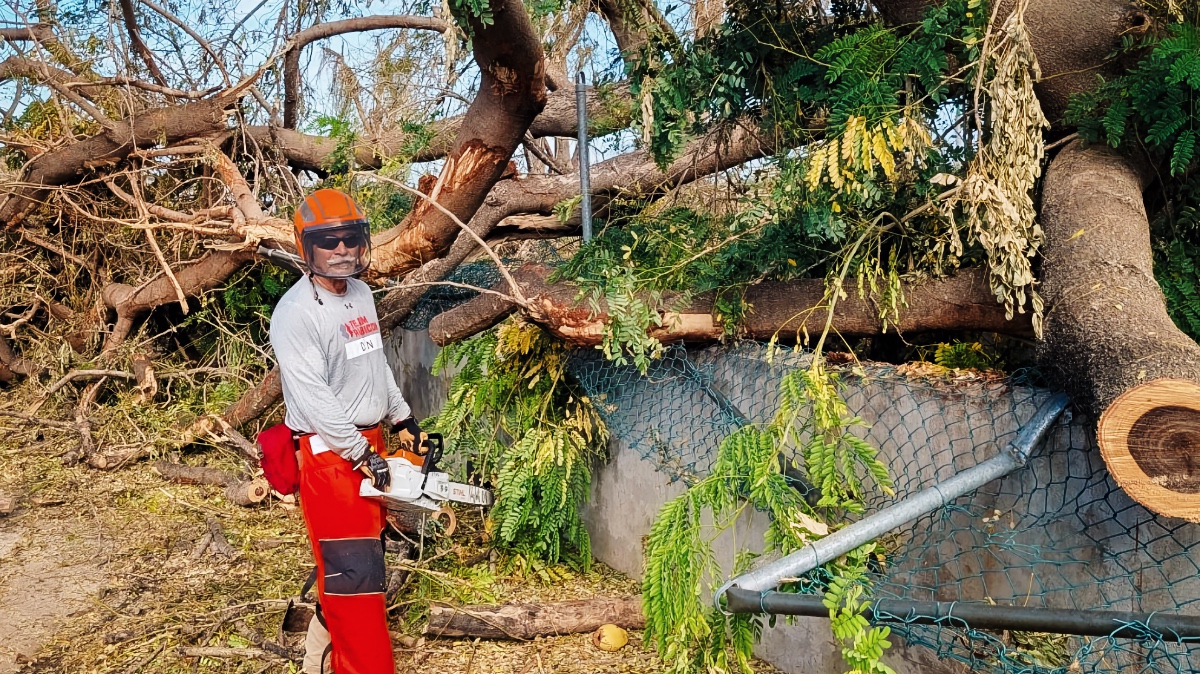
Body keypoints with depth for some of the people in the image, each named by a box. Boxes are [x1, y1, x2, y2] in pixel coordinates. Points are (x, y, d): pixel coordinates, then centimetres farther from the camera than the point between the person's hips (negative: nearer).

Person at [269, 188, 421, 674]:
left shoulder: (360, 294, 10)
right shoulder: (296, 312, -17)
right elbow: (312, 397, -21)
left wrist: (402, 416, 21)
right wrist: (362, 454, -20)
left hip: (368, 443, 9)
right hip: (329, 453, -9)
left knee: (362, 557, 16)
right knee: (354, 572, -6)